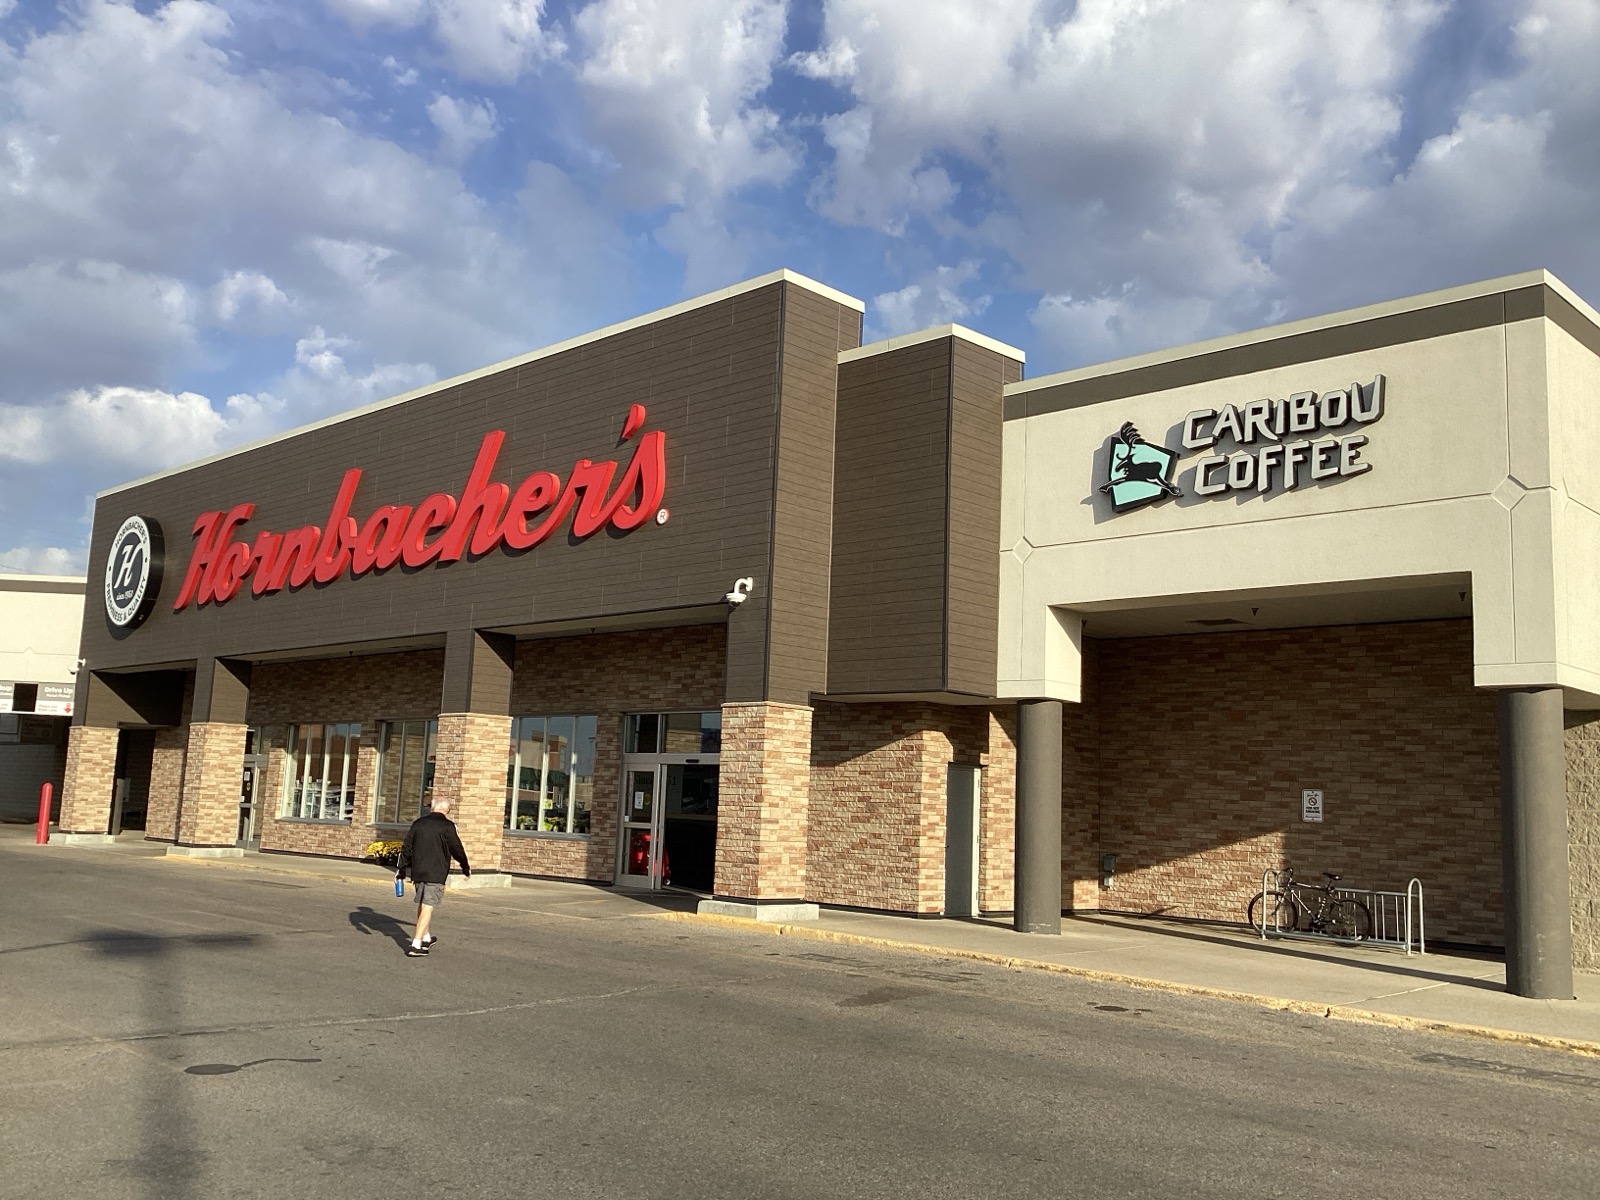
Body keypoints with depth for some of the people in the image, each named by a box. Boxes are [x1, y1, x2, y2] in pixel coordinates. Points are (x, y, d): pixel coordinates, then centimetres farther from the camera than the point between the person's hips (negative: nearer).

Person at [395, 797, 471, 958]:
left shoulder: (418, 823, 8)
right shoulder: (447, 826, -8)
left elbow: (407, 848, 9)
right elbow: (456, 849, -3)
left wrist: (402, 869, 14)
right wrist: (466, 867, 11)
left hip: (418, 871, 6)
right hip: (436, 873, -6)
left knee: (421, 905, 20)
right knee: (427, 907, -6)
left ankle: (426, 937, 34)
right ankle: (416, 945, -11)